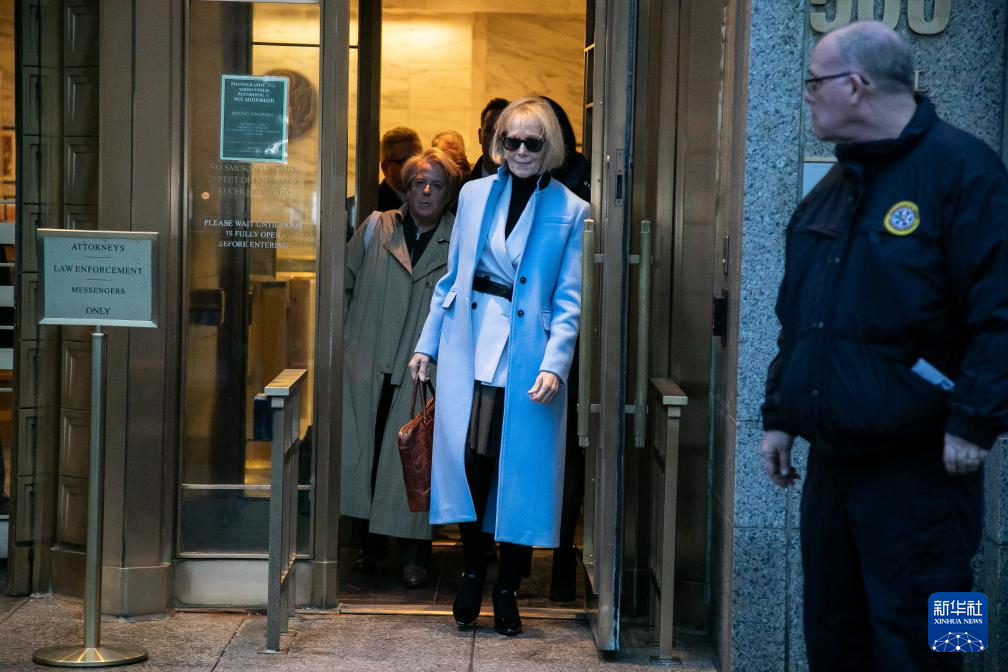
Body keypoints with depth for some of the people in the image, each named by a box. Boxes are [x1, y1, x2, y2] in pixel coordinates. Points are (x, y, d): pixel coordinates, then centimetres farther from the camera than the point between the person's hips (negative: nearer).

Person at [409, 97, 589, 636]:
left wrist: (555, 365, -13)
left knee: (519, 465, 1)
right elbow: (452, 277, 14)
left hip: (527, 354, -2)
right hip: (468, 344, 2)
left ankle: (507, 587, 15)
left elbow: (569, 302, -2)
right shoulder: (475, 194, 10)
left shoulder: (571, 212, 1)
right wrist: (427, 343, 12)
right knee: (469, 454, -6)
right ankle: (472, 567, 15)